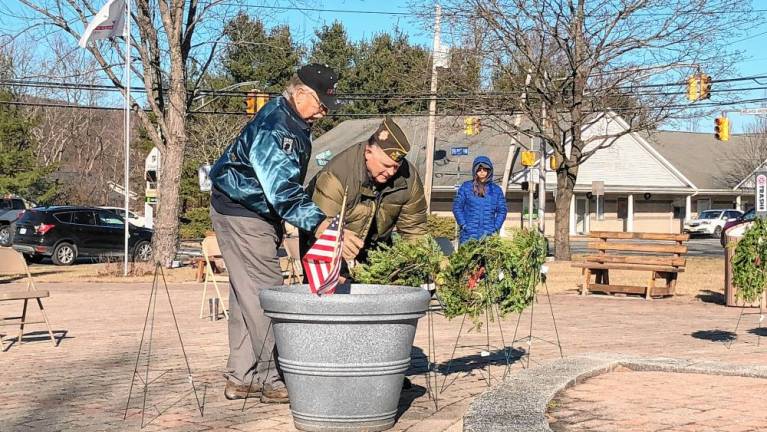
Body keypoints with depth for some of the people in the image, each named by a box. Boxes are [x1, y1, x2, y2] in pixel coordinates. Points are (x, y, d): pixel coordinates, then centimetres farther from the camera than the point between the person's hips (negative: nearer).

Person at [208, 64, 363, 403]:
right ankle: (272, 380, -5)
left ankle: (241, 378, 18)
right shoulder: (274, 127, -24)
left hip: (257, 214, 10)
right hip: (243, 213, -10)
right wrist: (319, 223, -46)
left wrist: (317, 219, 21)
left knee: (246, 298, 12)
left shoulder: (294, 123, 9)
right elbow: (282, 188, -35)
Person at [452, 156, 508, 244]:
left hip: (488, 234, 1)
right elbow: (457, 207, 7)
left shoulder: (496, 189, 12)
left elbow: (502, 211, 13)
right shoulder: (466, 187, 7)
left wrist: (495, 228, 1)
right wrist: (463, 225, -4)